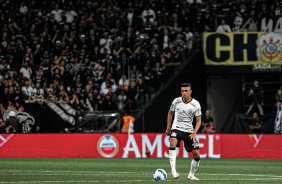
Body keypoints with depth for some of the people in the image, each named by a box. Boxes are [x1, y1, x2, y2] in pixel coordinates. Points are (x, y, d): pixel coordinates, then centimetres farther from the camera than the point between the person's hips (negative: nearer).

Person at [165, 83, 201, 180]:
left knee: (196, 155, -5)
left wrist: (194, 133, -17)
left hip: (189, 131, 1)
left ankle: (191, 175, 17)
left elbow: (198, 120, -3)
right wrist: (168, 128, 13)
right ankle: (173, 170, -37)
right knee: (172, 143, -33)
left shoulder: (196, 104, -7)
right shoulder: (176, 101, -4)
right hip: (176, 128, -1)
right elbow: (170, 113, 14)